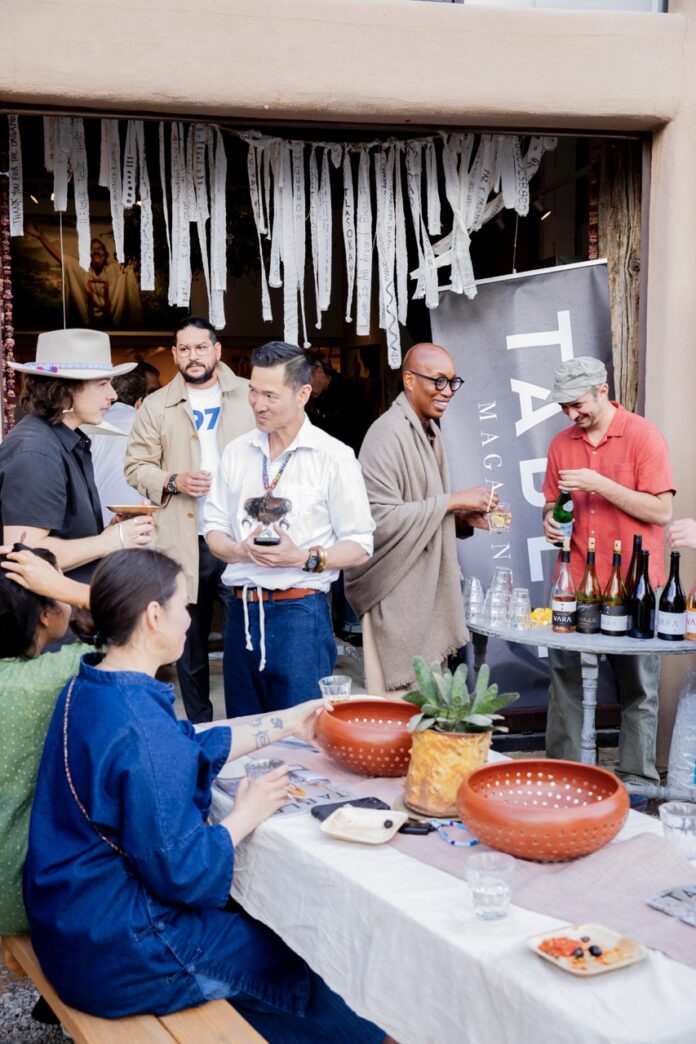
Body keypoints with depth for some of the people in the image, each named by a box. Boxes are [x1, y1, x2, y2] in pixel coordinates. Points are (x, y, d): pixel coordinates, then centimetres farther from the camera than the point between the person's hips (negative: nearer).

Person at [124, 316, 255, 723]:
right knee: (190, 639, 10)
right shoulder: (157, 406, 6)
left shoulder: (249, 396, 4)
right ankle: (200, 728, 25)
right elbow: (136, 465, 8)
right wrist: (173, 481, -9)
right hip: (184, 541, 1)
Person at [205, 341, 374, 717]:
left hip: (300, 613, -5)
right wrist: (242, 550, -9)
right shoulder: (236, 452, 11)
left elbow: (359, 545, -4)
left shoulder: (333, 457, -4)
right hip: (242, 611, 5)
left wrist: (306, 558, -20)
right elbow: (214, 529, 12)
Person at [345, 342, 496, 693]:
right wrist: (453, 501, -20)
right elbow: (381, 517, -24)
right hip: (398, 596, -9)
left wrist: (467, 518, 4)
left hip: (428, 592, 10)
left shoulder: (430, 431, 15)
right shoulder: (389, 434, -16)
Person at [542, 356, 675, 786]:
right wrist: (551, 521, -2)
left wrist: (599, 484, -18)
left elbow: (662, 511, -11)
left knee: (638, 690, 3)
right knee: (565, 681, 5)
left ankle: (638, 782, 15)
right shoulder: (562, 444, 9)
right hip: (574, 585, 4)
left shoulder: (643, 435, -5)